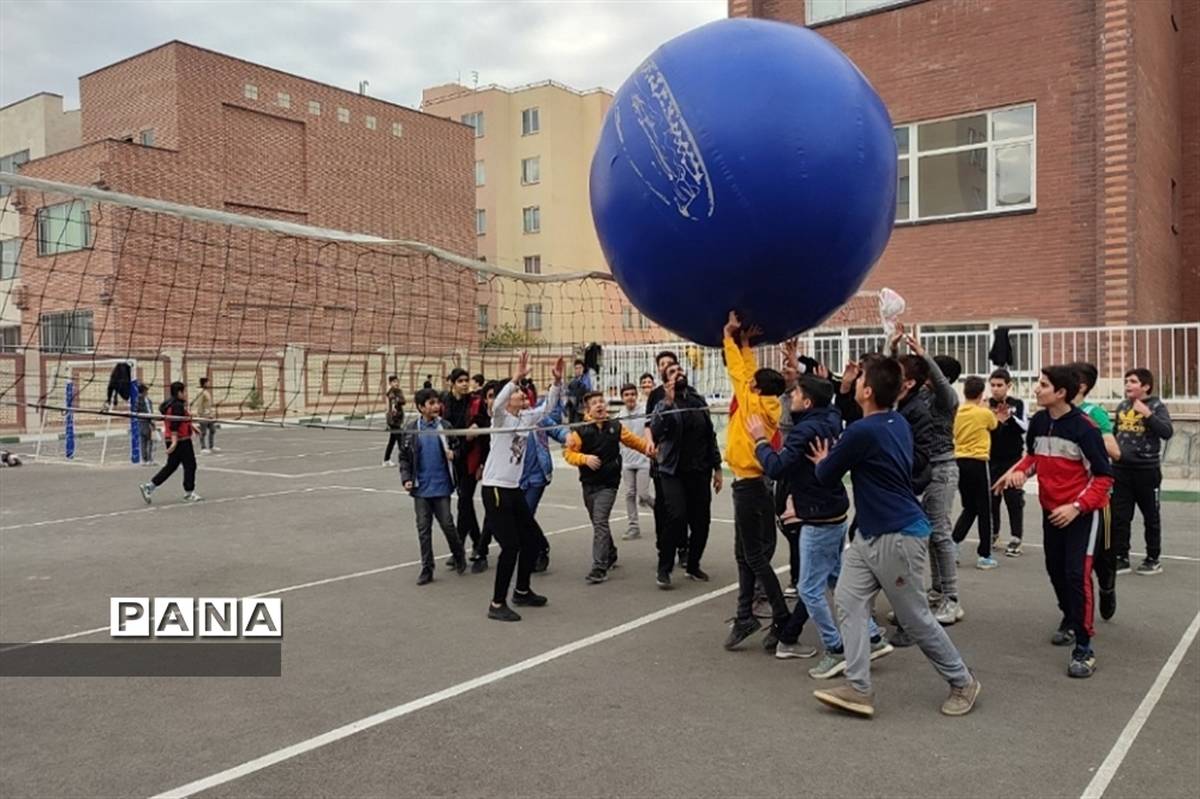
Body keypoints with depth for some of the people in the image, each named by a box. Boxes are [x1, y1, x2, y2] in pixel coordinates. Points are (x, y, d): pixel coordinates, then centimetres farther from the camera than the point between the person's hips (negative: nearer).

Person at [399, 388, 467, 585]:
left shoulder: (445, 427, -2)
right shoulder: (410, 430, -1)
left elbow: (455, 448, 7)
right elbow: (404, 457, 5)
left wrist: (453, 454, -15)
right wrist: (406, 479, -6)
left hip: (441, 486, -1)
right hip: (421, 488, 1)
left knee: (447, 524, 1)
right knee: (423, 528, 5)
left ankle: (458, 556, 27)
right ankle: (427, 569, 14)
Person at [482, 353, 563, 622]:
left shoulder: (526, 417, 9)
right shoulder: (501, 417, -11)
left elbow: (548, 406, 14)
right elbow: (497, 403, -32)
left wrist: (557, 381, -2)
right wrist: (517, 377, -40)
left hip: (514, 488, 8)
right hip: (494, 488, -8)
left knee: (530, 540, 14)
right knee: (510, 546, -9)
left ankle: (522, 591, 33)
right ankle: (497, 604, 1)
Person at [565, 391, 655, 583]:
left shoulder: (615, 427, 2)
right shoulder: (581, 430, -2)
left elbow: (634, 441, 13)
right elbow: (569, 453, -5)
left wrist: (647, 446, -1)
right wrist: (585, 458, -20)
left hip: (609, 483, -2)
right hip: (588, 484, 2)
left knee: (600, 522, -14)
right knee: (598, 523, 17)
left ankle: (600, 568, -13)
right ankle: (610, 555, 40)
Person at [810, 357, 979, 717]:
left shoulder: (863, 431, -23)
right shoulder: (897, 422, 6)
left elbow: (826, 478, -9)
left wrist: (823, 461, 11)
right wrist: (832, 459, 13)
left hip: (898, 538, -10)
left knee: (916, 618, 5)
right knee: (849, 602, 3)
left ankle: (962, 682, 25)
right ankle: (859, 688, 3)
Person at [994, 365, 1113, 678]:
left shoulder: (1084, 427, -20)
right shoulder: (1038, 421, -3)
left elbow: (1104, 476, -15)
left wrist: (1076, 507, -23)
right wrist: (1019, 471, -5)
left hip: (1082, 511, -6)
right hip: (1051, 509, 6)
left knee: (1077, 573, -13)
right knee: (1055, 569, 16)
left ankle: (1084, 649, -5)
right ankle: (1070, 621, 42)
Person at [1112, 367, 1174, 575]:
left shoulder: (1156, 406, -7)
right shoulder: (1122, 406, 8)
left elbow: (1167, 432, -21)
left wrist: (1147, 414, -27)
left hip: (1147, 469, -5)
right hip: (1122, 468, 5)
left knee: (1151, 517, 8)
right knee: (1119, 516, 5)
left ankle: (1153, 560, 20)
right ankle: (1121, 559, 14)